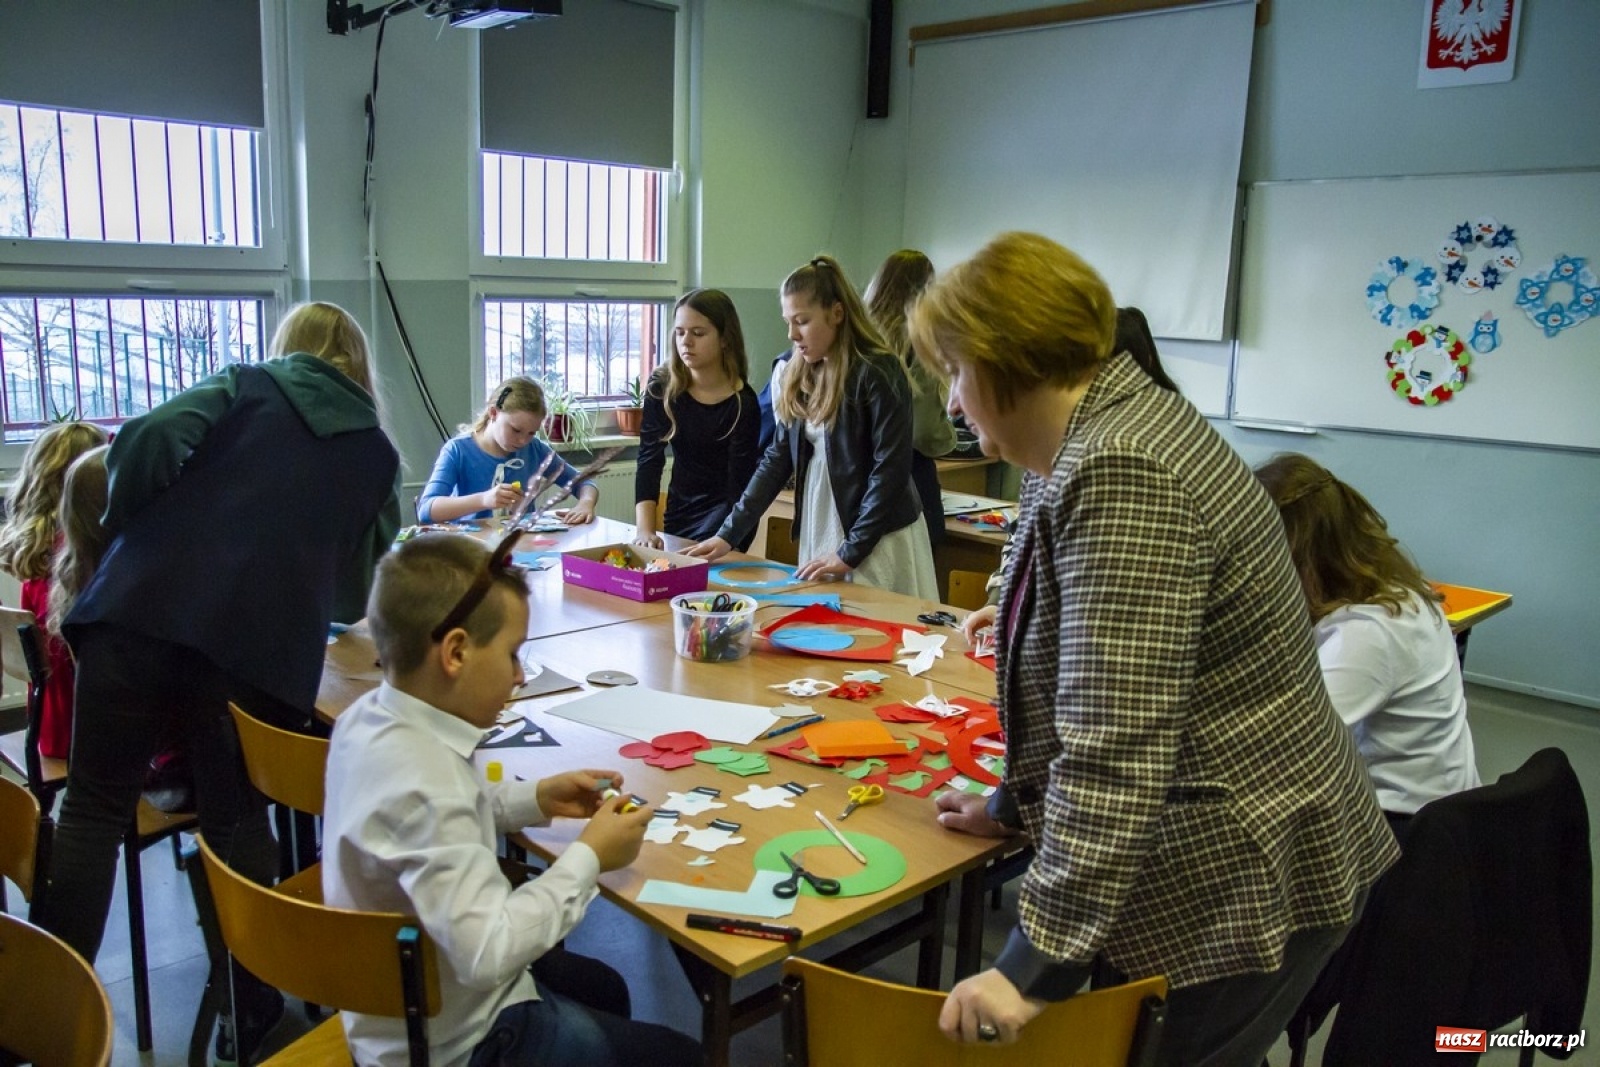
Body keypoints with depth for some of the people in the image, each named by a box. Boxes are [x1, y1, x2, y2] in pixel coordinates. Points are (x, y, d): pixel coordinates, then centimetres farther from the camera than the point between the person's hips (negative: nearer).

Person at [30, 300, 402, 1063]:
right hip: (263, 639, 1)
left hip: (143, 606, 0)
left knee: (94, 807, 14)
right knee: (237, 818, 15)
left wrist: (123, 534, 13)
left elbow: (149, 439, -3)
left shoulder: (243, 385, 17)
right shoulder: (377, 454, 19)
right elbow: (354, 594, 23)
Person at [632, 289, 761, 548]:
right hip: (679, 510, 4)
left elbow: (739, 487, -18)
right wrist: (644, 529, -27)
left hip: (725, 514, -4)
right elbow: (649, 461, -15)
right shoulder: (662, 388, -9)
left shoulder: (742, 403, -19)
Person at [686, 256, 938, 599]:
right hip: (818, 531, 6)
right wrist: (729, 534, 2)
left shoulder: (879, 372, -13)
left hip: (878, 541, -6)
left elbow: (891, 469, -16)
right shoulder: (798, 375, 6)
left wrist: (850, 552, -17)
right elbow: (778, 458, 8)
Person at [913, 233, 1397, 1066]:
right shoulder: (1100, 431, 6)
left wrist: (1036, 963, -25)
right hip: (1208, 853, 9)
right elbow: (1074, 695, 14)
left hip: (1241, 880, -9)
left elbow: (1115, 751, -30)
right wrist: (1015, 807, 17)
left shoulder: (1118, 476, -26)